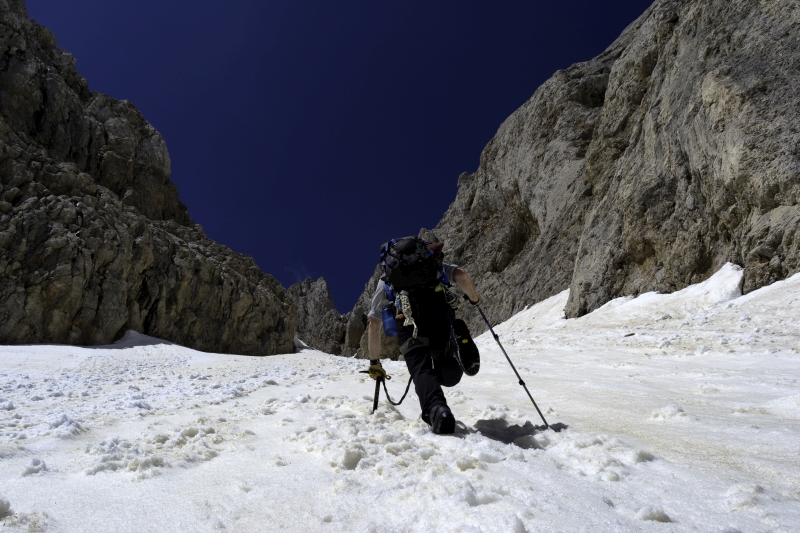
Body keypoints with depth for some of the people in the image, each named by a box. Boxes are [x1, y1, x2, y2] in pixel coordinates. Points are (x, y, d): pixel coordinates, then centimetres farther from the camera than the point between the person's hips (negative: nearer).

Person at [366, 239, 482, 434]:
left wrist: (375, 363, 33)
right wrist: (474, 299, 30)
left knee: (421, 370, -9)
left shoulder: (386, 279, 34)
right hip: (440, 310, 1)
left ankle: (436, 409, -40)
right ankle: (458, 344, -20)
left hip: (408, 317, -1)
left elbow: (373, 325, 28)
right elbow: (461, 275, 13)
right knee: (449, 376, 11)